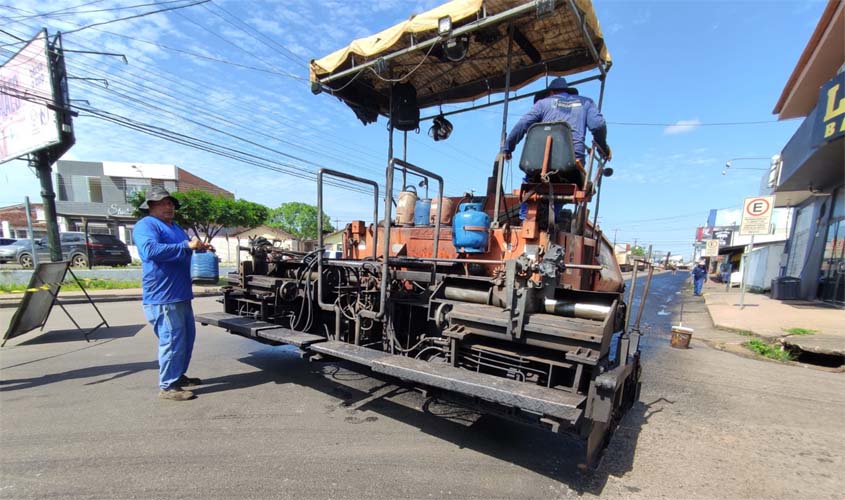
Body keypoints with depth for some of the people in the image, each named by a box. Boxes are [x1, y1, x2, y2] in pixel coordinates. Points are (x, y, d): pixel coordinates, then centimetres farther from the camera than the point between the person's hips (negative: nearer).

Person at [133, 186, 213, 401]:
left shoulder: (176, 228, 21)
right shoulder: (146, 225, -8)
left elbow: (184, 253, 30)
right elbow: (151, 250, -26)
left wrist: (200, 247, 10)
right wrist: (187, 246, -29)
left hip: (181, 295, 10)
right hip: (162, 297, -10)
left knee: (187, 337, 17)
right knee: (172, 341, -6)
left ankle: (179, 375, 32)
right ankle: (167, 386, 6)